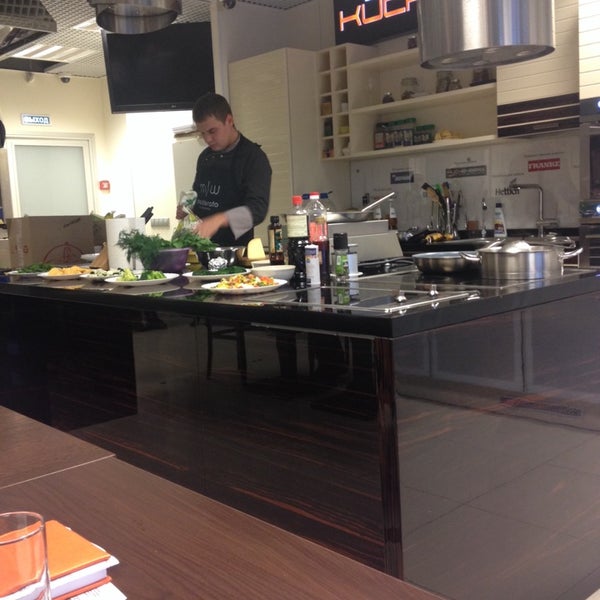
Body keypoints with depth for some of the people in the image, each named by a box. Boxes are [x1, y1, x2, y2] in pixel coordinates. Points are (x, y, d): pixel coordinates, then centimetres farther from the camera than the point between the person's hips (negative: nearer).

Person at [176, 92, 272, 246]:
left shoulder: (253, 157, -7)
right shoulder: (205, 157, 13)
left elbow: (258, 208, -18)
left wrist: (219, 219, -31)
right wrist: (187, 209, 6)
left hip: (236, 247, -5)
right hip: (201, 247, 5)